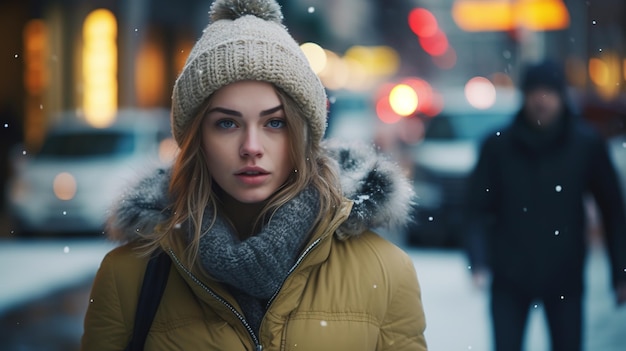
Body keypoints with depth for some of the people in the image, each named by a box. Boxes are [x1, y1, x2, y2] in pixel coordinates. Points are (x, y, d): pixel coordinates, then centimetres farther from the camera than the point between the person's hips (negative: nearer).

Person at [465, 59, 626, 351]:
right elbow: (478, 208, -2)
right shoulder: (499, 146, -2)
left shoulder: (587, 144, -1)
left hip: (565, 278, 0)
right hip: (509, 277, 0)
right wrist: (479, 262, -15)